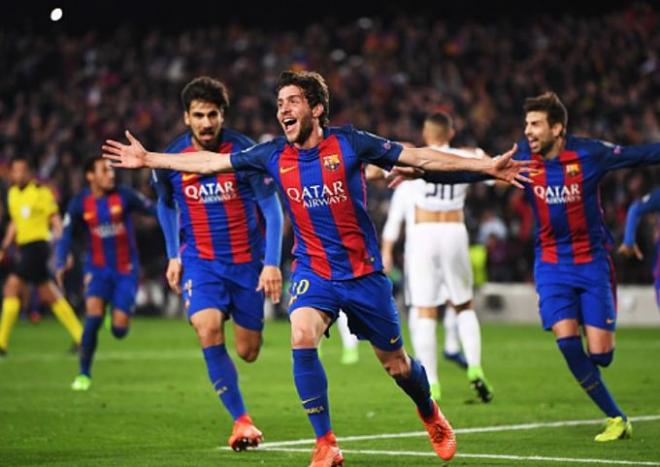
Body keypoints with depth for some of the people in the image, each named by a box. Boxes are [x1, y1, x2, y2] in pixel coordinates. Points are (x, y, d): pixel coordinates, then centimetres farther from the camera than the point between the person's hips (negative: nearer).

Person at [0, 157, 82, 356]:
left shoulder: (40, 191, -8)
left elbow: (55, 220, -7)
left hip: (37, 246, -8)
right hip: (24, 248, 8)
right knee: (49, 296, 12)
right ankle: (80, 337, 19)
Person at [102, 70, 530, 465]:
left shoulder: (349, 143, -11)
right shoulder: (274, 155, -3)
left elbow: (418, 156, -10)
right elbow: (210, 162, 6)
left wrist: (487, 166, -13)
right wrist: (149, 159, 6)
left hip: (362, 270, -2)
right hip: (313, 270, 2)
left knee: (395, 363, 7)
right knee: (302, 338, -26)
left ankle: (431, 415, 42)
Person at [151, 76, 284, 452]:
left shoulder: (245, 151, -12)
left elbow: (272, 208, -7)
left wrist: (272, 263, -13)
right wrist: (173, 255, 13)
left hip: (247, 259, -1)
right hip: (200, 260, 1)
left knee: (248, 351, 2)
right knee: (209, 329, -24)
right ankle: (241, 420, -14)